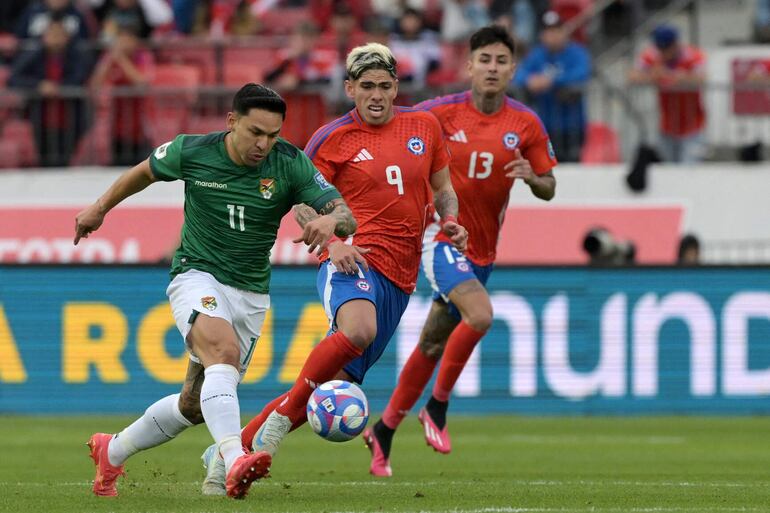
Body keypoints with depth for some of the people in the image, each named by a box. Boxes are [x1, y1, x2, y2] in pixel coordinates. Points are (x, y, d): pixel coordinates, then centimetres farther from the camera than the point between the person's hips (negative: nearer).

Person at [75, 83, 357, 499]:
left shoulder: (291, 165, -11)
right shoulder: (191, 152, -11)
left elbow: (346, 217, -17)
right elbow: (145, 171, 11)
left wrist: (331, 221, -41)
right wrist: (100, 208, 23)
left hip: (250, 293, 3)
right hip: (197, 277, -3)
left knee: (195, 405, 9)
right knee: (224, 351, -35)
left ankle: (112, 451, 34)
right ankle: (234, 462, -52)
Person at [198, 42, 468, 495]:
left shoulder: (424, 126, 11)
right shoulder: (333, 139, 1)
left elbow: (443, 188, 23)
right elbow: (306, 205, 5)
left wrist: (451, 220, 2)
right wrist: (332, 243, -13)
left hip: (399, 277, 4)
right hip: (354, 261, -4)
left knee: (333, 385, 0)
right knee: (359, 328, -39)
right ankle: (285, 411, -21)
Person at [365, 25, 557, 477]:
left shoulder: (526, 125, -1)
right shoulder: (442, 112, -9)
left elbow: (549, 189, 5)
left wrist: (532, 177, -18)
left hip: (481, 251, 4)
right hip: (441, 238, -4)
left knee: (433, 345, 12)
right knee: (480, 313, -28)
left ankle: (384, 431, 28)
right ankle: (437, 406, -10)